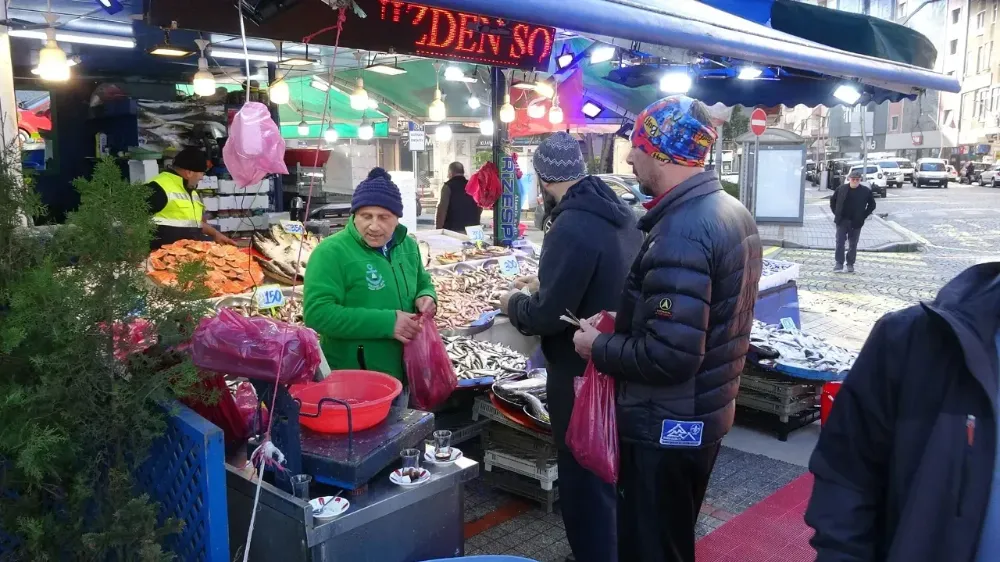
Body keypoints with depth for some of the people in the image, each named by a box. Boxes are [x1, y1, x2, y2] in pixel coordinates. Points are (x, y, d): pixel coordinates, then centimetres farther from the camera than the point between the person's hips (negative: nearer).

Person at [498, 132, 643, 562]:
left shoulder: (572, 226, -26)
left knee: (584, 477, 7)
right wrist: (545, 285, 19)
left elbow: (548, 316, -25)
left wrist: (515, 304, -5)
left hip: (582, 372, -9)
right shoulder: (620, 213, 3)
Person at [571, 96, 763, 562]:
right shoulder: (732, 212, 6)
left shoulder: (681, 233, -26)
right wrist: (624, 326, 8)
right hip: (709, 412, 10)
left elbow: (669, 356, -30)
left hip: (667, 426, -10)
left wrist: (598, 347, -14)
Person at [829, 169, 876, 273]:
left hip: (856, 223, 0)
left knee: (853, 244, 6)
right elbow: (833, 201, 13)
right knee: (840, 242, -5)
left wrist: (864, 216, 0)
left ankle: (850, 264, 15)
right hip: (842, 221, 0)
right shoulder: (841, 189, 1)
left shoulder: (866, 191, -1)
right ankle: (839, 263, -2)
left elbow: (872, 204, 8)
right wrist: (836, 213, 5)